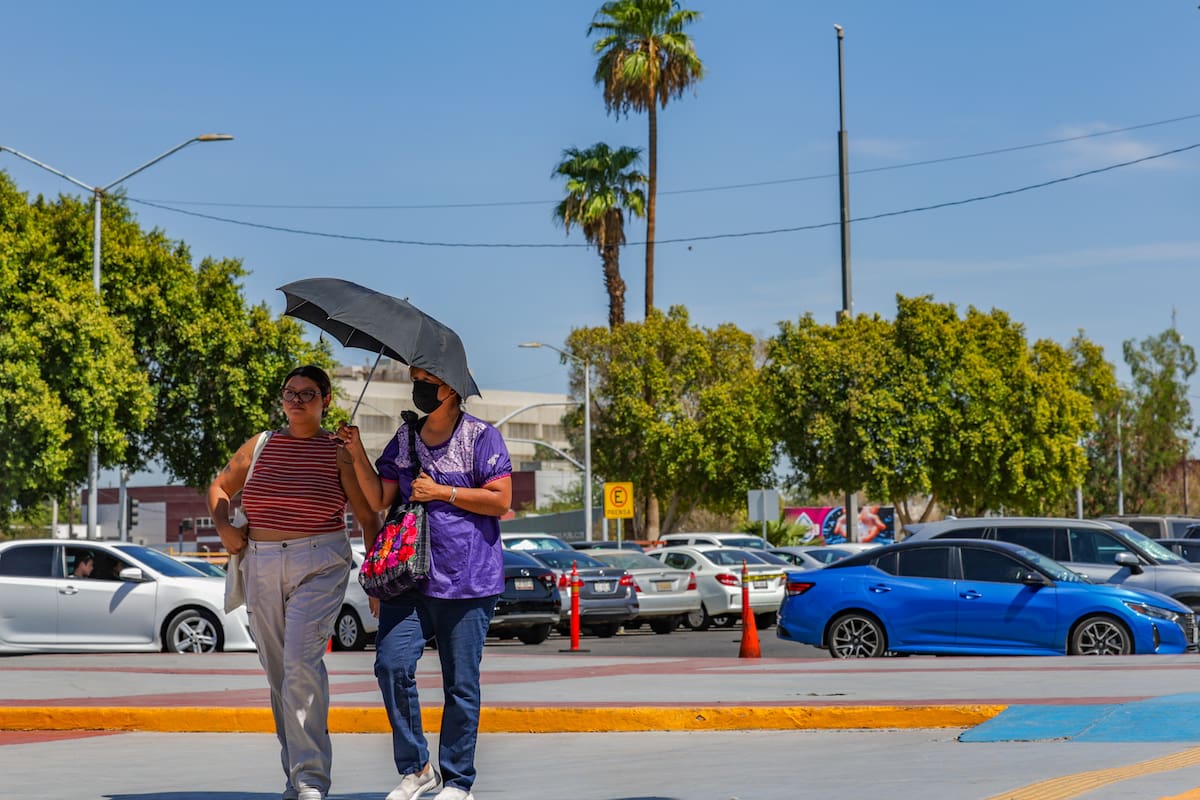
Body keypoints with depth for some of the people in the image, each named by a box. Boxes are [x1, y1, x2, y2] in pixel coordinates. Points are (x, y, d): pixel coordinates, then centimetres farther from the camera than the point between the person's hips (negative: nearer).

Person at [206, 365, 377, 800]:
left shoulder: (338, 452, 1)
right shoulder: (260, 446, 10)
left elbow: (368, 515, 2)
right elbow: (219, 489, 24)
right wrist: (223, 526, 5)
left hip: (319, 567, -4)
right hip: (262, 565, 5)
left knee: (302, 659, -20)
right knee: (277, 669, 7)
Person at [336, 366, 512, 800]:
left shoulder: (480, 436, -1)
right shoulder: (404, 438, 14)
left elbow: (500, 501, -7)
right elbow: (378, 499, 11)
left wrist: (441, 492, -10)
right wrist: (357, 454, 0)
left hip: (467, 576, -4)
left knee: (460, 683, 1)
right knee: (391, 664, -9)